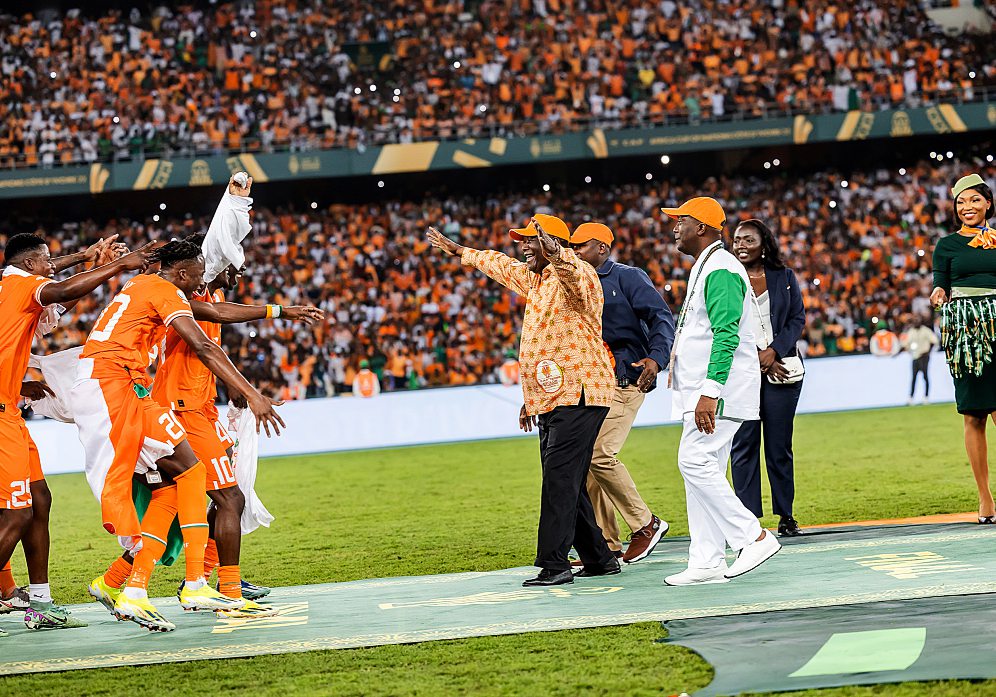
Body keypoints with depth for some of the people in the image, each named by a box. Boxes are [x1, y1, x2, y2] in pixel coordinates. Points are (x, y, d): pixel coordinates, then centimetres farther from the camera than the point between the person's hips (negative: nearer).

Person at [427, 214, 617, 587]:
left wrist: (554, 254, -59)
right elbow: (501, 265, 36)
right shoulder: (532, 278, 17)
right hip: (551, 401, 10)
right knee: (567, 486, 11)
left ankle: (553, 565, -15)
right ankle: (598, 560, 17)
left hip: (579, 395, -10)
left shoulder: (576, 275, -12)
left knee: (560, 482, -14)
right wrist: (460, 251, 48)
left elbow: (575, 276, -37)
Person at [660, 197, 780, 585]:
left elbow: (726, 334, -24)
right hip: (701, 392, 11)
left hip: (719, 389, -11)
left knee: (695, 461, -16)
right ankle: (707, 562, 7)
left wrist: (710, 393, -30)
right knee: (699, 467, 7)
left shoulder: (721, 271, -14)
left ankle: (755, 538, -12)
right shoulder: (704, 268, 21)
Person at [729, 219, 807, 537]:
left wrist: (773, 351, -9)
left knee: (780, 445, 3)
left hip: (782, 370, 1)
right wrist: (757, 359, -9)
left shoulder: (784, 277, 11)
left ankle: (785, 515, 11)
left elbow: (798, 319, 6)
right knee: (743, 444, -5)